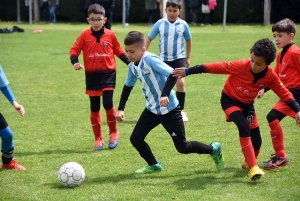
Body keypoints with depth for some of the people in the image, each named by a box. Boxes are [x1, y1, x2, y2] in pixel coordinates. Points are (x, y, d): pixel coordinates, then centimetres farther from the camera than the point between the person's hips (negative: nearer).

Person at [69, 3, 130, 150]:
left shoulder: (110, 35, 0)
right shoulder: (84, 36, -2)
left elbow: (119, 51, 11)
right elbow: (74, 50, -3)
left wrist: (130, 63, 6)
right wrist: (75, 62, -22)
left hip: (108, 73, -1)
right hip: (92, 75, 1)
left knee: (108, 103, -13)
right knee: (94, 107, 6)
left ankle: (113, 133, 9)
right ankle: (98, 138, 18)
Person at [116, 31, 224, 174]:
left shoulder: (150, 60, -24)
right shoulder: (133, 66, 1)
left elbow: (173, 74, -31)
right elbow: (128, 86, 16)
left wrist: (165, 95, -42)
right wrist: (121, 109, 10)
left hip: (169, 109, -8)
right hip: (152, 109, 8)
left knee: (182, 147, -1)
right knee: (135, 139, 0)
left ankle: (214, 149, 22)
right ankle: (154, 165, 22)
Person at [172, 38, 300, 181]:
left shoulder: (270, 76, -19)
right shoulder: (241, 66, -30)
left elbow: (284, 94, -7)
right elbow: (216, 67, -28)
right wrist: (188, 71, -29)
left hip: (247, 104, 4)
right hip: (230, 100, -4)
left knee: (256, 140, 2)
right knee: (244, 128, -29)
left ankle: (248, 162, 36)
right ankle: (253, 167, -24)